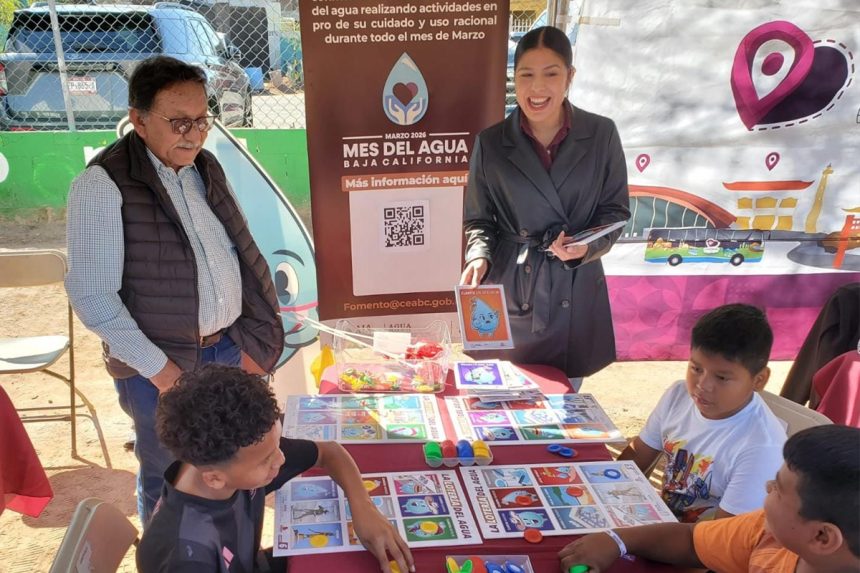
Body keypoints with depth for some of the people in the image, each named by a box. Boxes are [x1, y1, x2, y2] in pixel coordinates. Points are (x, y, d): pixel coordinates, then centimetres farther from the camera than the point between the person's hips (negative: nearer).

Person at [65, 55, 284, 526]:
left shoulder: (205, 166, 5)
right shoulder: (102, 185, -15)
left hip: (232, 347, 6)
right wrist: (156, 367, -16)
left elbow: (241, 253, 9)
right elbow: (91, 294, -17)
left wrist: (257, 335, 3)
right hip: (163, 365, -6)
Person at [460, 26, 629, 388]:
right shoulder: (491, 143, -3)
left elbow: (615, 209, 3)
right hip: (511, 291, 0)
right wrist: (479, 257, -15)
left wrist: (587, 248, -15)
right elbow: (478, 219, 4)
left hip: (575, 291, 1)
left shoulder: (601, 134, -3)